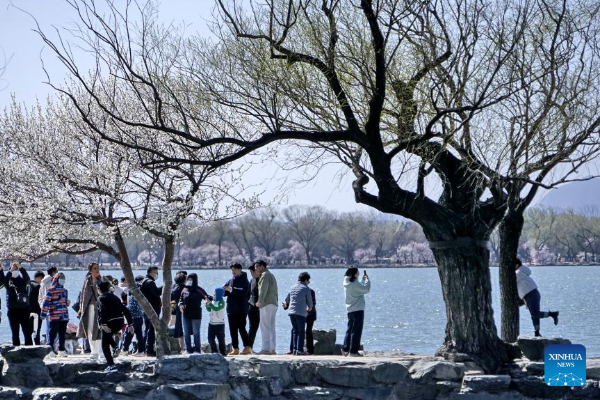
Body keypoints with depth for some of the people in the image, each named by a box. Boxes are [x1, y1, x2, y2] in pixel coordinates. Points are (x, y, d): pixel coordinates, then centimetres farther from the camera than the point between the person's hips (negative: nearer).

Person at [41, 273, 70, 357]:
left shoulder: (65, 291, 17)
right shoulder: (51, 290, -6)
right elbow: (46, 302, -11)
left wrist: (68, 302, 8)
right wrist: (44, 313, -15)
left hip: (64, 316, 7)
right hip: (54, 317, -7)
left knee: (62, 334, 9)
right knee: (53, 333, -5)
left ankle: (61, 350, 15)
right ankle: (50, 349, -1)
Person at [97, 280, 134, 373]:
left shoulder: (101, 298, -2)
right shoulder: (115, 297, 17)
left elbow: (102, 310, -22)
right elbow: (126, 310, 13)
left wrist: (103, 324, -30)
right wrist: (130, 324, 13)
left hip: (110, 323, -6)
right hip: (120, 323, 6)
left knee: (105, 345, 7)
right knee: (107, 336, 35)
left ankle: (111, 366, 0)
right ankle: (115, 347, 11)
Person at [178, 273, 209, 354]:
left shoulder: (198, 290, -5)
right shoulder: (184, 290, 8)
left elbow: (207, 297, -8)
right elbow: (181, 300, 17)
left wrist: (207, 299, -31)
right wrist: (181, 305, -4)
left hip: (196, 315, -5)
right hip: (186, 315, 5)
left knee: (196, 333, -1)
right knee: (186, 333, 9)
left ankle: (197, 349, 4)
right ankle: (188, 349, 17)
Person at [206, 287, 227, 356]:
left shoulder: (221, 302, -11)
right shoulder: (213, 301, 10)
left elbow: (216, 308, -26)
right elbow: (209, 310, 16)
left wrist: (210, 304, -21)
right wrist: (207, 305, -2)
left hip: (219, 324, -7)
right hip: (212, 323, 8)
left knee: (221, 339, -2)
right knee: (210, 338, 9)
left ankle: (222, 352, 5)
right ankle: (214, 351, 19)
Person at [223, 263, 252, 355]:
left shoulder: (244, 281, -7)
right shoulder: (231, 281, 16)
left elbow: (243, 292, -23)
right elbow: (225, 292, 16)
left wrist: (231, 290, -21)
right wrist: (225, 290, -7)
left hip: (241, 310, -8)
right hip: (231, 309, 8)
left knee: (242, 328, -12)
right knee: (233, 330, 8)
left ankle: (247, 347, -12)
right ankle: (235, 349, 12)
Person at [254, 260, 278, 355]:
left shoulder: (265, 275, -7)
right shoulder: (271, 275, 24)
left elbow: (263, 290, -18)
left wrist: (259, 301, -18)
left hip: (267, 304, -10)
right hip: (274, 304, 10)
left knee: (265, 327, -10)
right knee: (271, 327, 10)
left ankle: (266, 348, -14)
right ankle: (272, 349, 9)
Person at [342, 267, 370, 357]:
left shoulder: (347, 283, 10)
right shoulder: (355, 283, -17)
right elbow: (366, 289, -17)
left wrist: (363, 280, 19)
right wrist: (367, 280, -4)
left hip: (349, 310, 9)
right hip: (357, 310, -9)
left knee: (350, 329, 17)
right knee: (356, 331, -4)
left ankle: (345, 349, 15)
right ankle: (353, 351, -4)